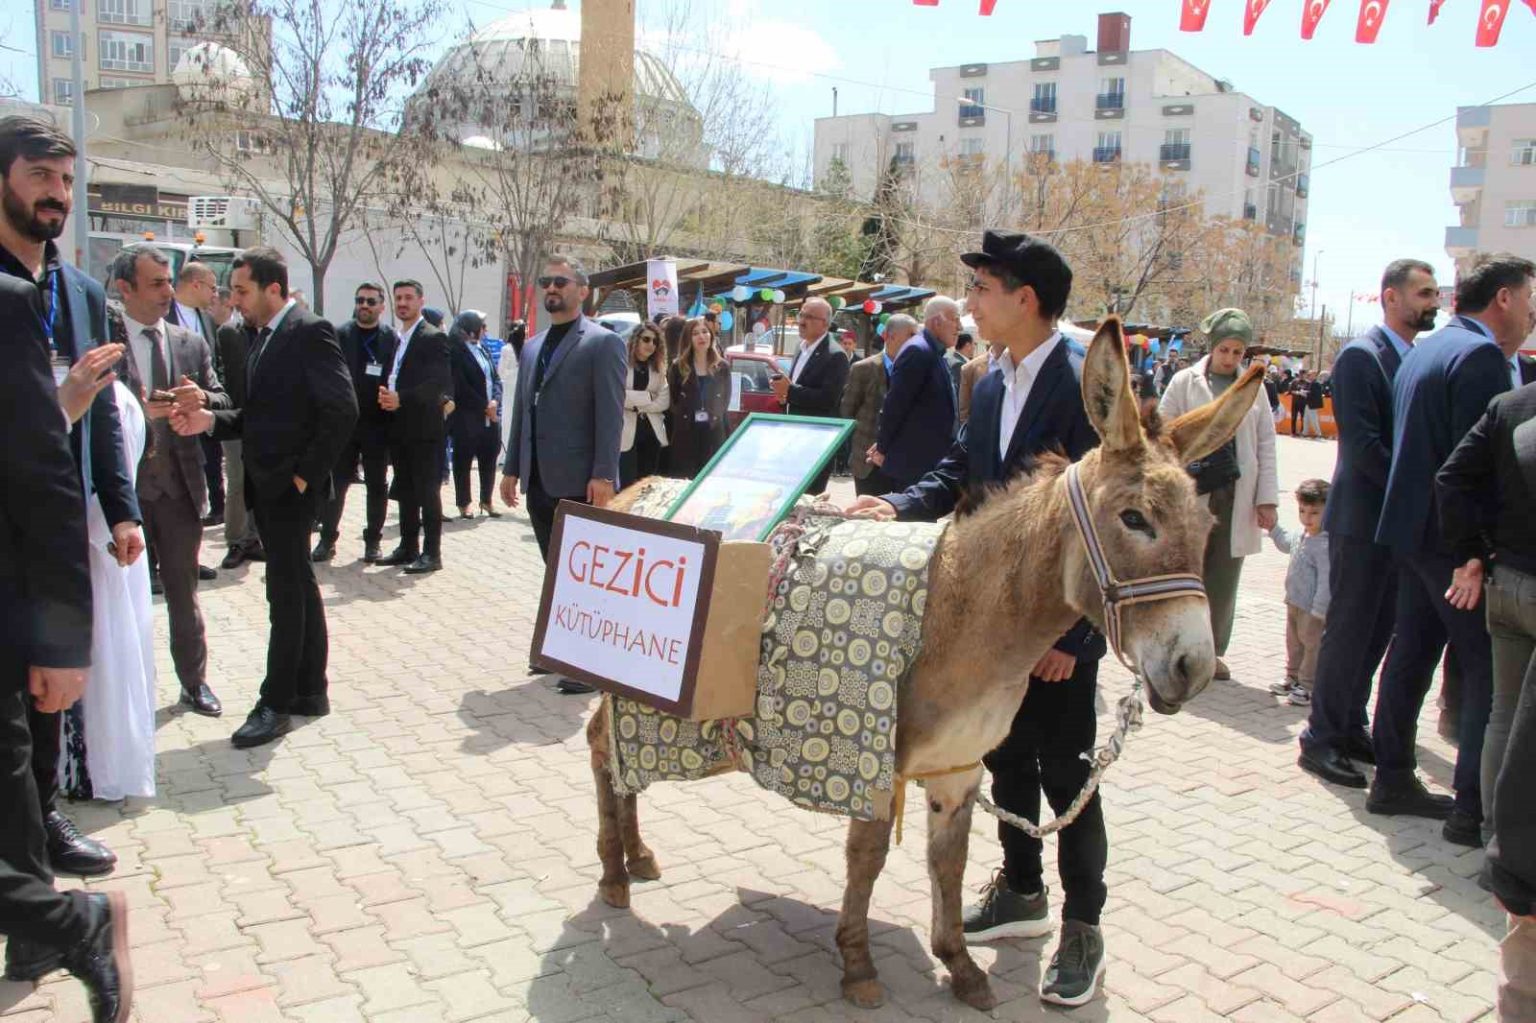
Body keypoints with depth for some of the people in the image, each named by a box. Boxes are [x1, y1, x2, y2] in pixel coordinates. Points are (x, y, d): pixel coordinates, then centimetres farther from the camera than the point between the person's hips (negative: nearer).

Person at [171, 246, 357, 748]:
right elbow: (258, 414, 17)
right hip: (266, 485, 9)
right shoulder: (264, 336, 14)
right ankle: (310, 692, 24)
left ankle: (275, 705, 6)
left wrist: (305, 473, -17)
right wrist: (211, 420, -1)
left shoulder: (310, 332, -13)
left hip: (292, 486, -9)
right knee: (298, 588, 14)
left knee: (286, 592, -2)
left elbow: (342, 411, -20)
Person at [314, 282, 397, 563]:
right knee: (335, 482, 4)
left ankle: (373, 540, 18)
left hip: (377, 424, -1)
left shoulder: (393, 339, -1)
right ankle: (328, 538, 13)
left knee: (377, 485, 8)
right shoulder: (340, 335, 2)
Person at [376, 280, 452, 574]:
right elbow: (391, 378, 19)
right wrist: (384, 393, -4)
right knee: (405, 492, 13)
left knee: (428, 492, -4)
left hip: (424, 429, -8)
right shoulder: (397, 339, 18)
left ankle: (431, 553, 1)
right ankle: (408, 547, 21)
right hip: (399, 429, 8)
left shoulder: (434, 338, -8)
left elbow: (440, 384, -18)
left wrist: (401, 399, -25)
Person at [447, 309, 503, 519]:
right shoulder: (457, 351, -9)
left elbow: (496, 378, 11)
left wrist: (495, 402, -6)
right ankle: (463, 504, 11)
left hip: (490, 417, 7)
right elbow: (460, 387, -14)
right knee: (463, 461, 3)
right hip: (467, 418, -7)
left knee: (489, 459, 10)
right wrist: (484, 407, -12)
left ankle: (486, 500, 22)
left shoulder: (483, 350, 14)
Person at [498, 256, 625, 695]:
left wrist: (603, 477, -19)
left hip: (579, 482, -7)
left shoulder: (603, 343, -6)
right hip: (539, 480, 7)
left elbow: (611, 414, -13)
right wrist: (512, 468, 14)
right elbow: (522, 411, 19)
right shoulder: (532, 347, 17)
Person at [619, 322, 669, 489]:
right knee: (628, 486, -3)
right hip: (627, 433, -4)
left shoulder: (659, 368, 12)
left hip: (652, 432, 5)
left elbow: (664, 401, 2)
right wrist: (648, 397, -11)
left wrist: (637, 404, -9)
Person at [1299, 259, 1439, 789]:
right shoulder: (1361, 356, -10)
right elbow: (1362, 442, -18)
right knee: (1349, 630, -2)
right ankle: (1320, 740, 7)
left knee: (1377, 631, 13)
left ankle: (1351, 726, 24)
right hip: (1362, 519, -8)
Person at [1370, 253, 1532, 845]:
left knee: (1411, 653, 15)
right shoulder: (1480, 354, -15)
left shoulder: (1426, 350, 17)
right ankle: (1475, 809, 0)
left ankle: (1393, 780, 23)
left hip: (1414, 529, 10)